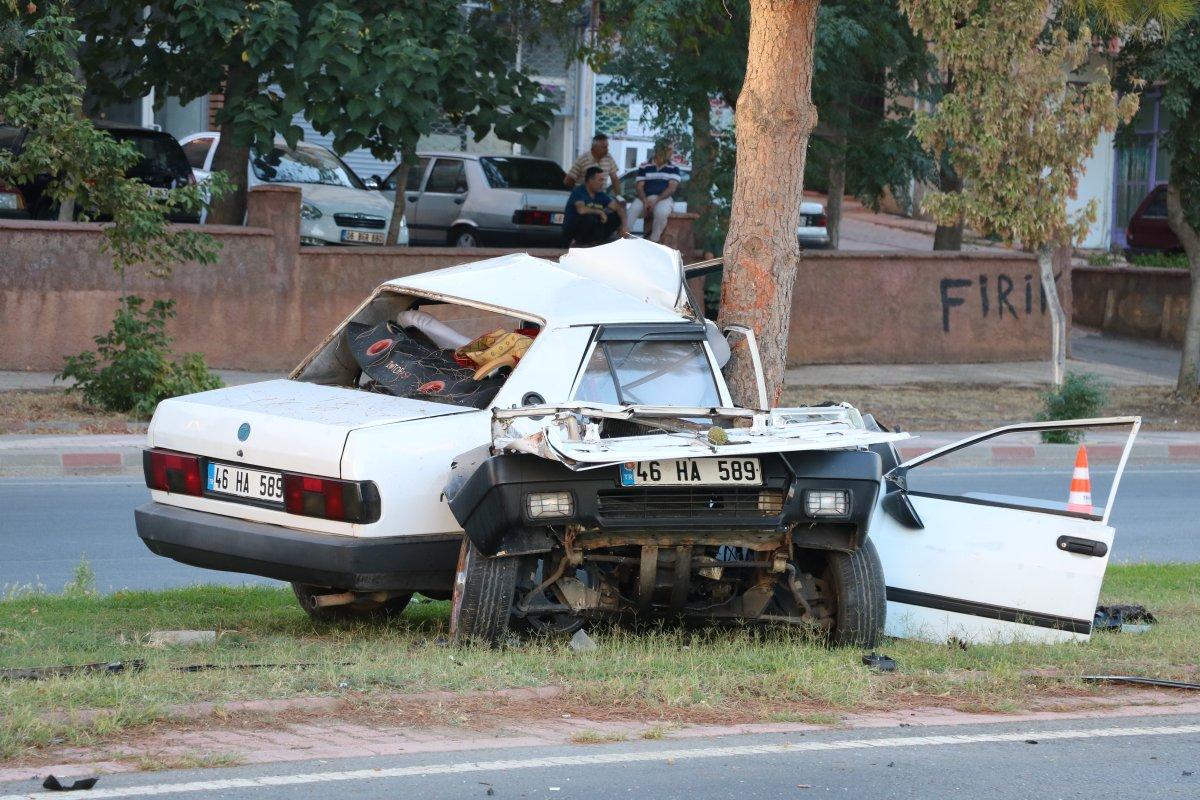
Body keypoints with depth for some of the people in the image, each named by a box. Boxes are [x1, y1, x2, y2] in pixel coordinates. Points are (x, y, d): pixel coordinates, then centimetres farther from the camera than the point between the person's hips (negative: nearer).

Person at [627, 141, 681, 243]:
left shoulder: (673, 169, 8)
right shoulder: (644, 167, 9)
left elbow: (672, 188, -4)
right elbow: (640, 187, 3)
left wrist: (656, 201, -17)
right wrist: (645, 201, -18)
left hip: (664, 199, -1)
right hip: (645, 198, 1)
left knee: (661, 212, -38)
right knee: (633, 209, -33)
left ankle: (653, 241, -25)